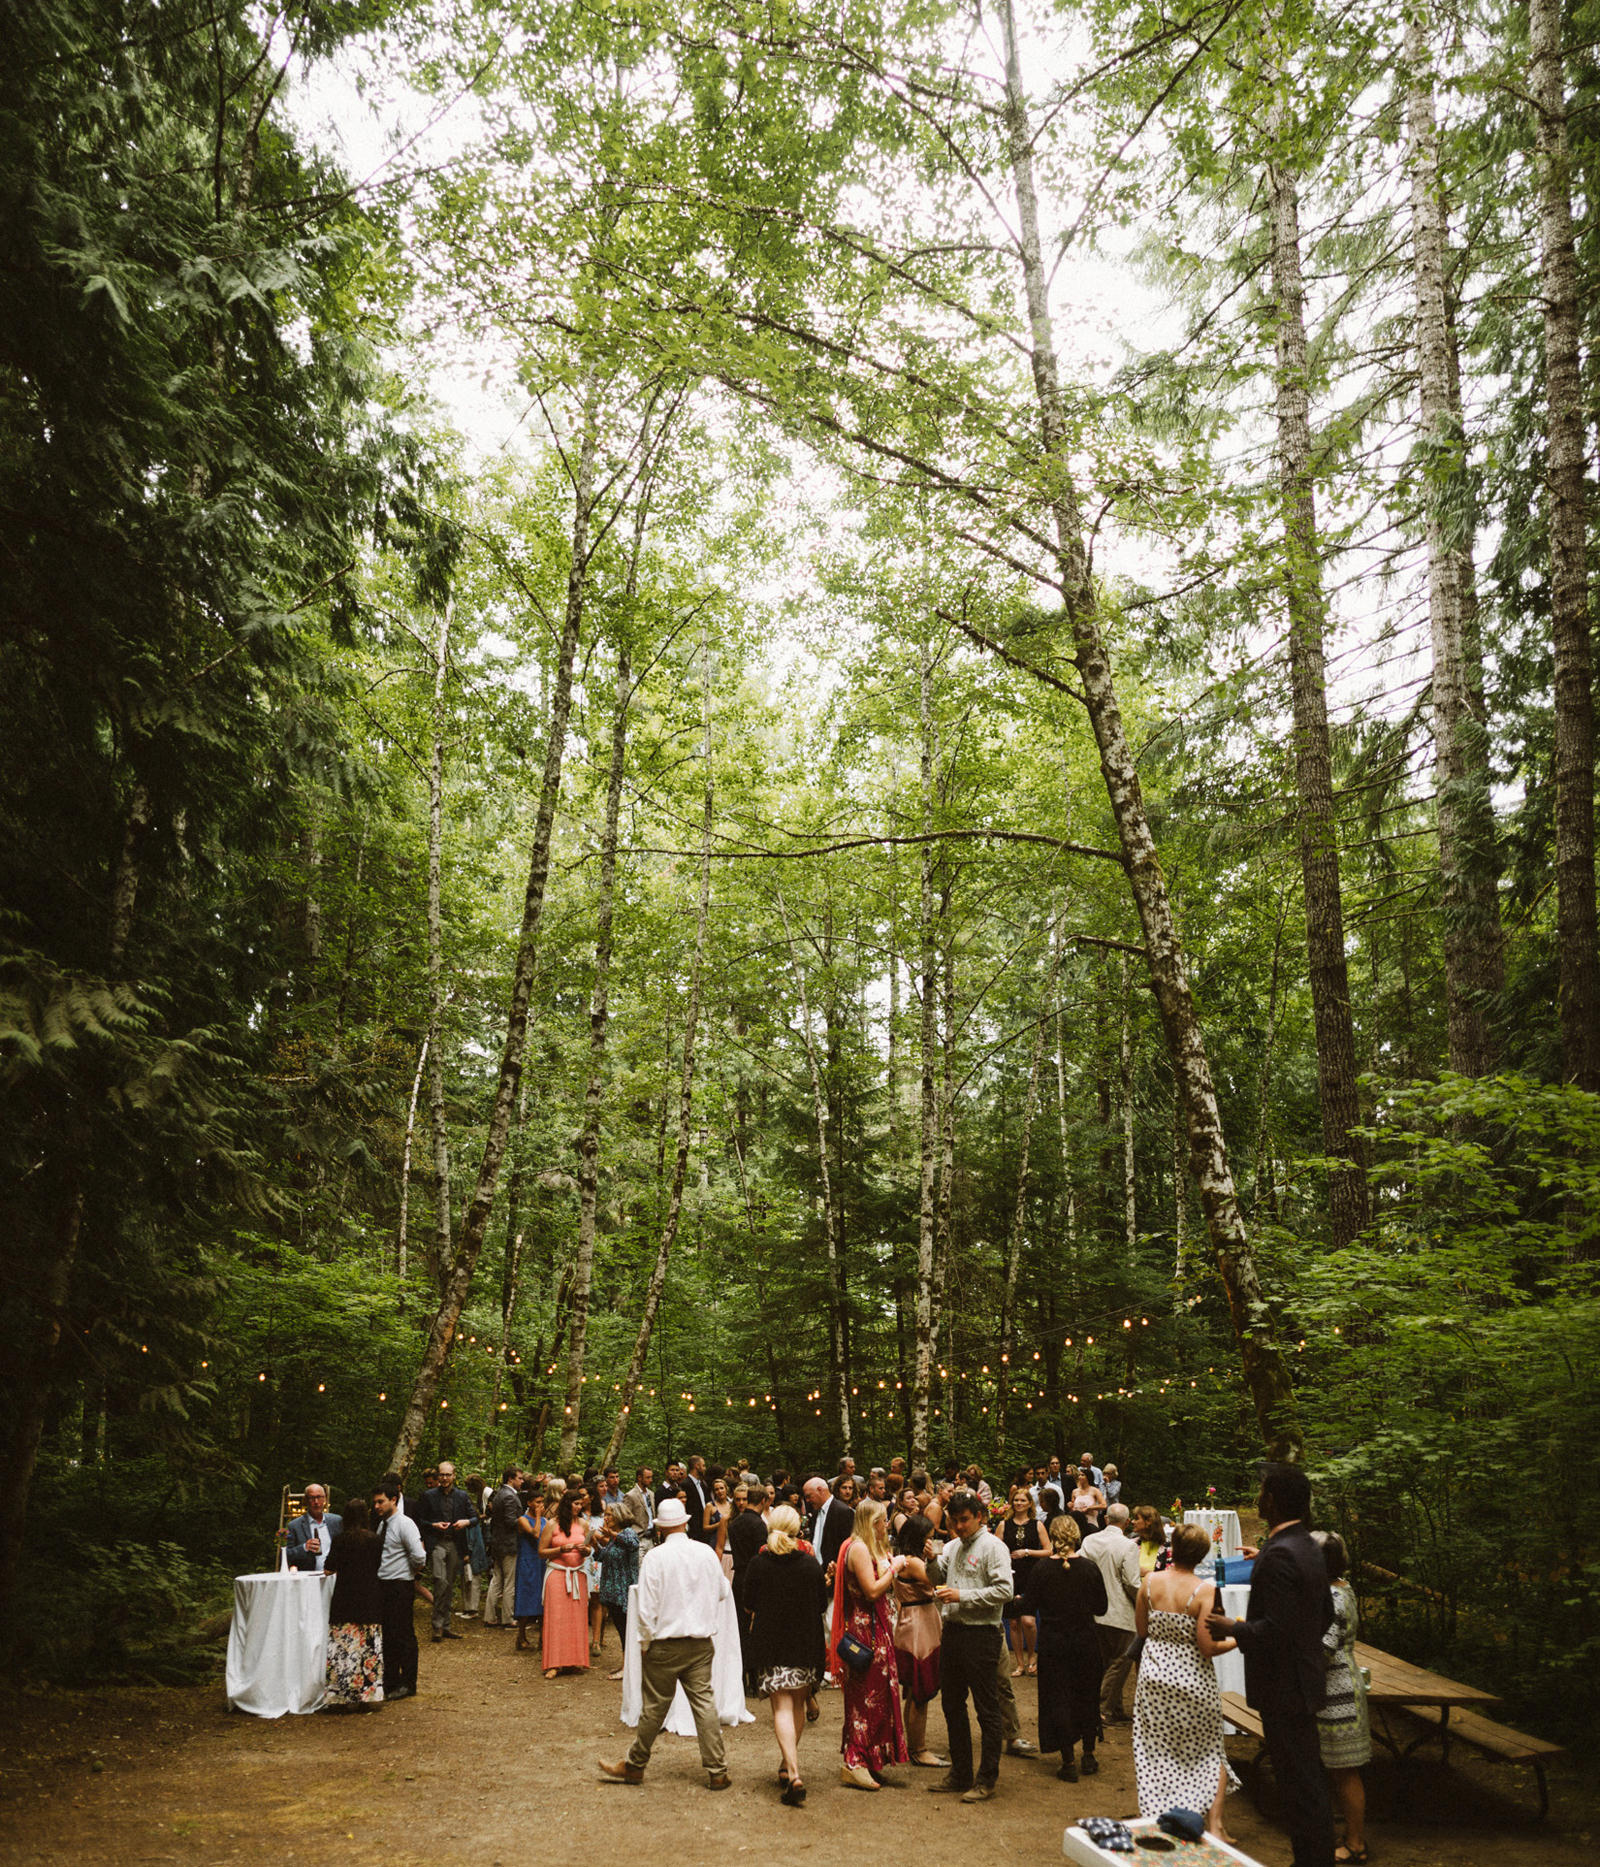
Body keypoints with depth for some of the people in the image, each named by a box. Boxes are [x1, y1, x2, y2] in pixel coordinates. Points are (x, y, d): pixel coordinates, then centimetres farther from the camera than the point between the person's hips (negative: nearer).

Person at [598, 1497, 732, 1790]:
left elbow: (646, 1607, -13)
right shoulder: (706, 1553, 0)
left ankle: (634, 1766, 23)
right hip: (701, 1643, 3)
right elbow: (722, 1592, 16)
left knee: (654, 1706, 7)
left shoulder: (655, 1557, -12)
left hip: (665, 1644, -3)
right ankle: (717, 1771, 8)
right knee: (705, 1703, 6)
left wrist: (645, 1643, 0)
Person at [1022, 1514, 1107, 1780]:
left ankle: (1068, 1762, 9)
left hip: (1053, 1641, -1)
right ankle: (1088, 1756, 26)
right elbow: (1101, 1608, 0)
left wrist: (1037, 1638, 9)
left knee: (1058, 1698, 8)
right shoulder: (1088, 1568, -8)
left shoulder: (1040, 1568, -10)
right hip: (1085, 1641, 1)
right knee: (1087, 1696, 17)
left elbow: (1028, 1617, -9)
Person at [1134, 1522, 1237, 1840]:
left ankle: (1155, 1818, 19)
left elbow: (1141, 1628, 5)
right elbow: (1207, 1648, -18)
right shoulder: (1203, 1591, -18)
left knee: (1156, 1753, 15)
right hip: (1193, 1681, -3)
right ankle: (1214, 1824, 13)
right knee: (1209, 1752, 16)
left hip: (1155, 1678, 3)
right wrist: (1237, 1640, -2)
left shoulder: (1149, 1582, -6)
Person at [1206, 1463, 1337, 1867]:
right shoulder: (1309, 1548, 7)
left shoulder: (1279, 1555, -24)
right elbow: (1326, 1614, 16)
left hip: (1284, 1686, -10)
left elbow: (1277, 1628, -28)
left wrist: (1232, 1629, -14)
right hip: (1304, 1676, 10)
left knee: (1300, 1785, 0)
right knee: (1309, 1780, 20)